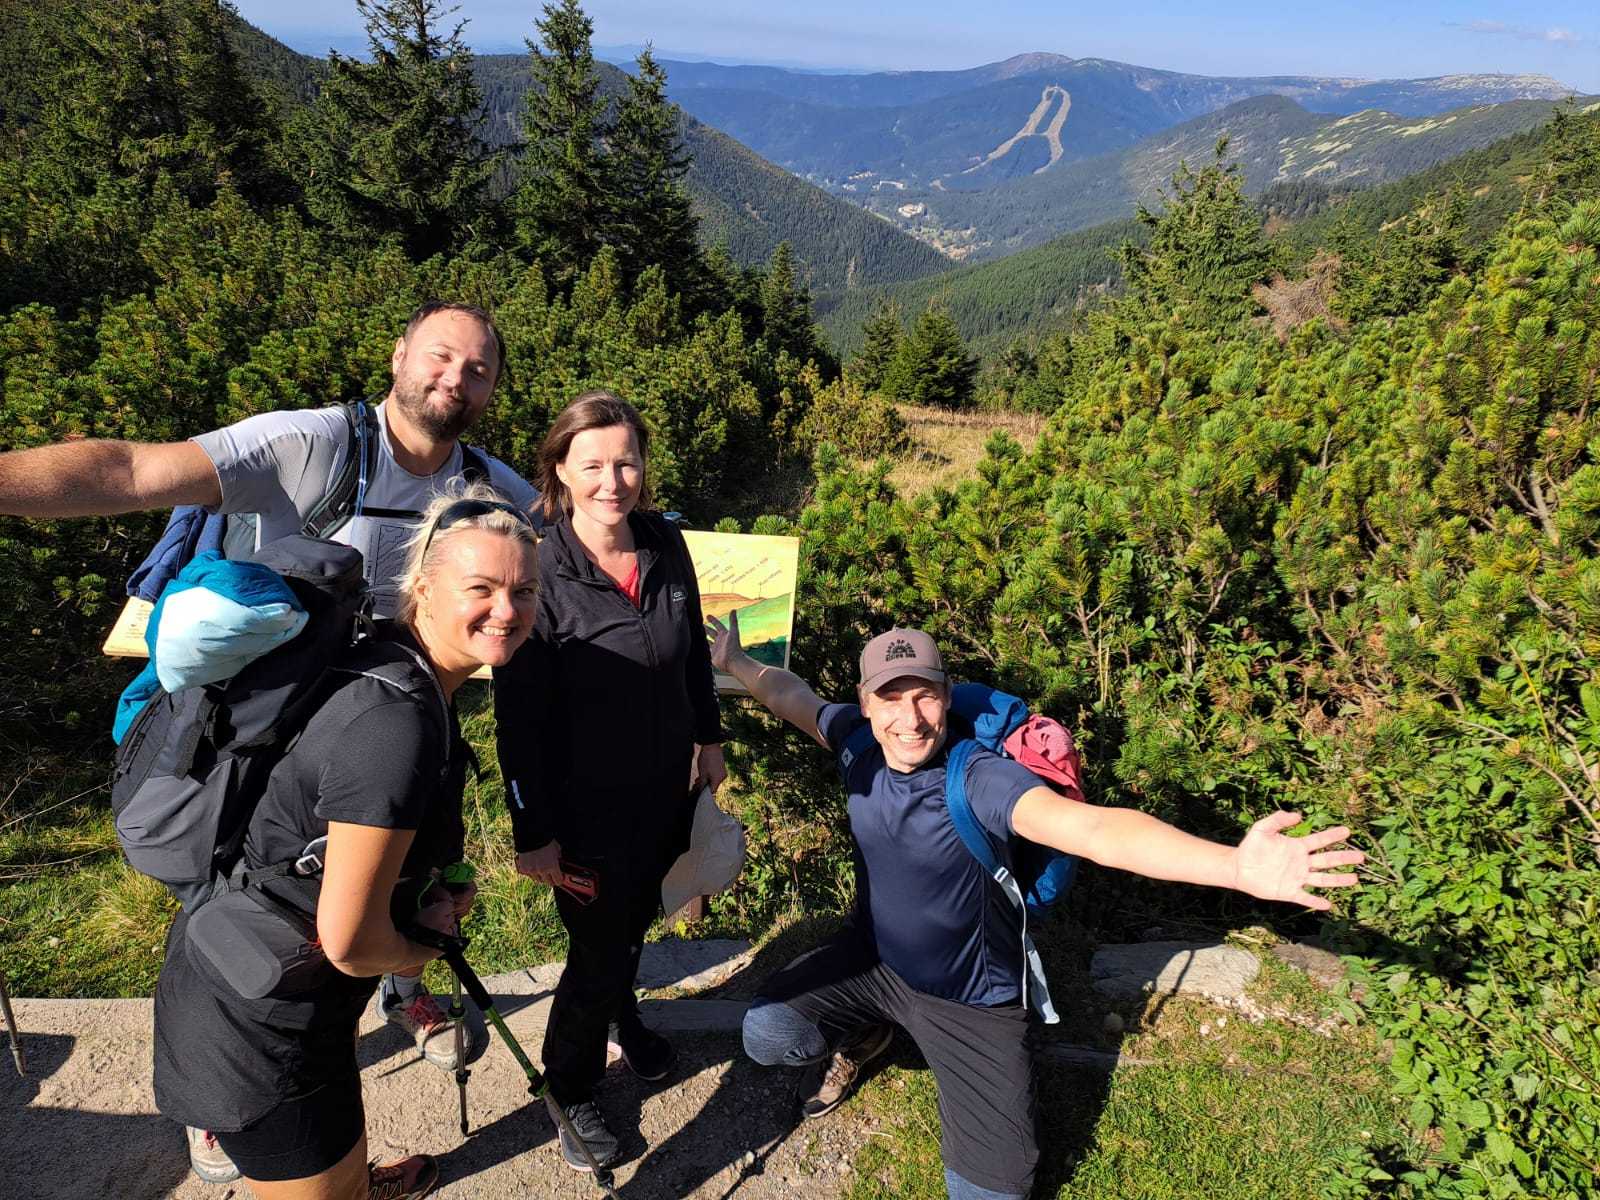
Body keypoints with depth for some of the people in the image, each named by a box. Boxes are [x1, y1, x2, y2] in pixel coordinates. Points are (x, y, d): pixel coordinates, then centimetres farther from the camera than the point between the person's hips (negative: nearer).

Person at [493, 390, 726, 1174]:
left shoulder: (666, 545, -9)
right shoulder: (538, 571, -23)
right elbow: (518, 720, -18)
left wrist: (709, 737, 13)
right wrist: (534, 833, -15)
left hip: (665, 788, 5)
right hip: (587, 808, -5)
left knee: (637, 919, 28)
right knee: (598, 950, 12)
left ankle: (622, 1010, 59)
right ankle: (570, 1090, 40)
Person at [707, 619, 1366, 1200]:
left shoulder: (979, 777, -31)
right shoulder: (858, 741, -15)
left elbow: (1093, 828, -47)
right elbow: (795, 697, 8)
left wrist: (1235, 867, -60)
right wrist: (736, 661, 18)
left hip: (968, 1001, -3)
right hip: (871, 960, 4)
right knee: (767, 1033, -18)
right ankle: (864, 1037, 19)